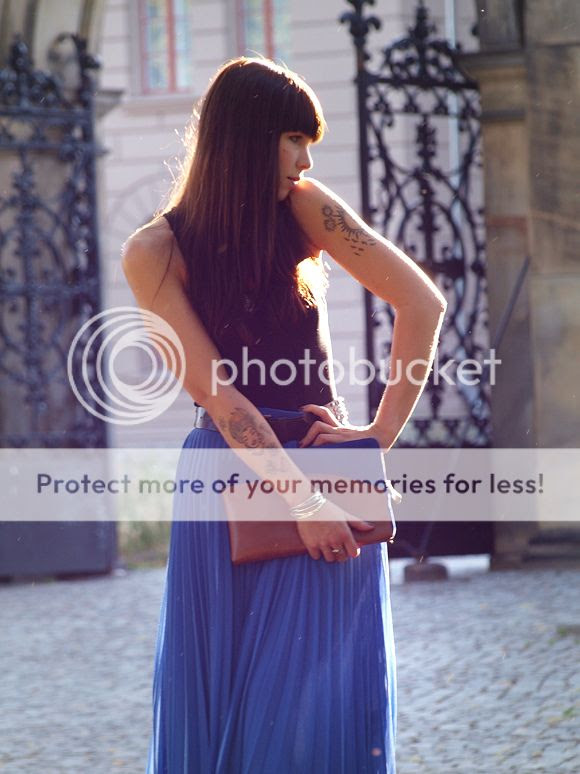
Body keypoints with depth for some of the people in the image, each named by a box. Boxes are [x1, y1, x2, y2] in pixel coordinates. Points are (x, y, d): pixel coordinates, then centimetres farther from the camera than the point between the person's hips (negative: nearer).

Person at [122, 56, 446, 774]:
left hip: (328, 470, 1)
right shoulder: (155, 252, -5)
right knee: (221, 707, 2)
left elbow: (422, 302, -4)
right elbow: (217, 394, -12)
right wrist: (303, 503, -18)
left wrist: (382, 432, -9)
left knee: (325, 702, -5)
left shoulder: (300, 208, 0)